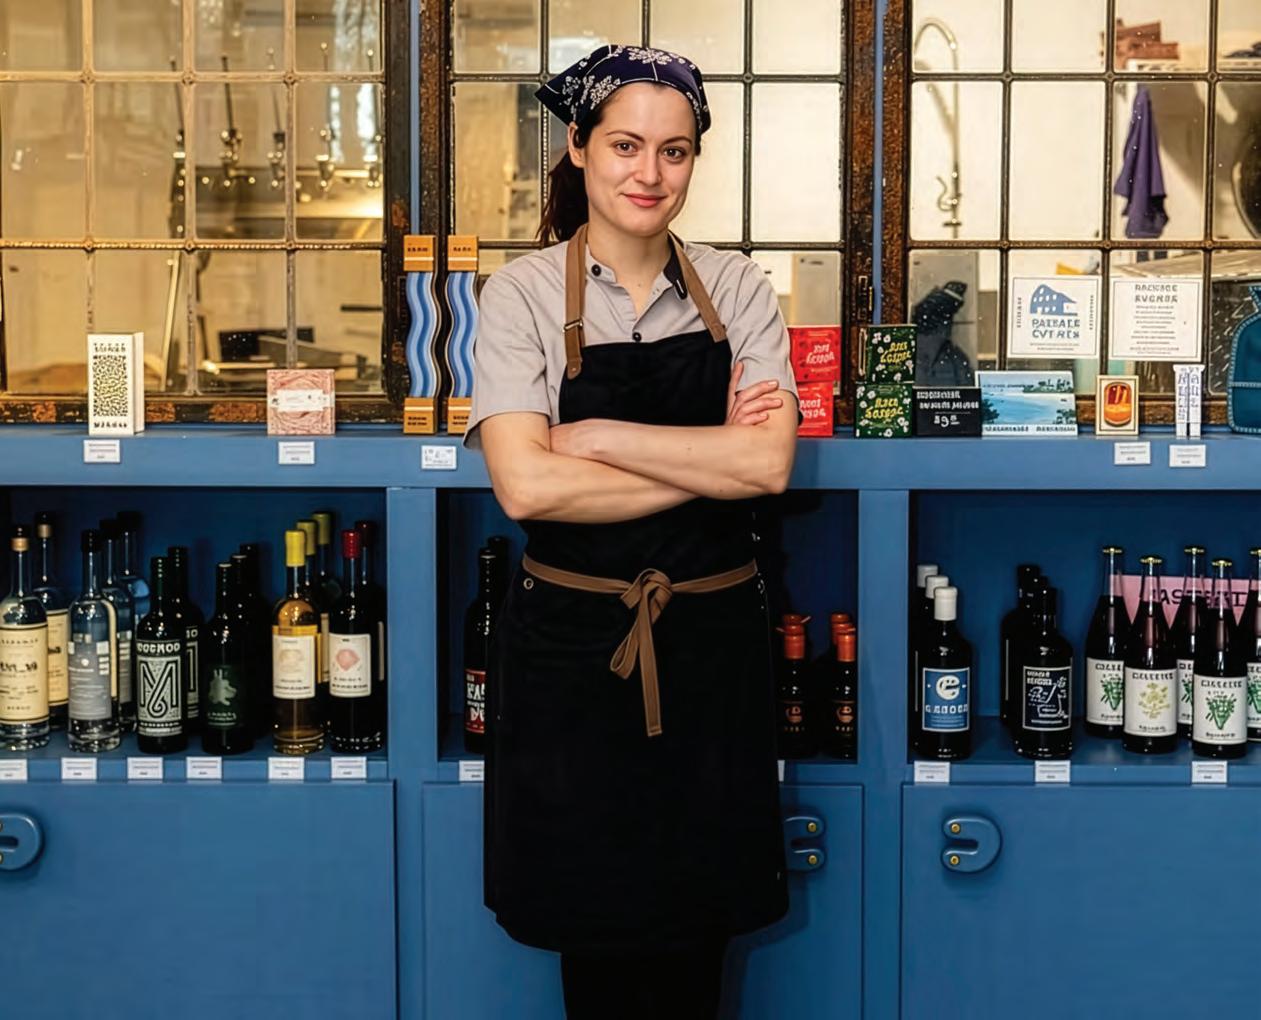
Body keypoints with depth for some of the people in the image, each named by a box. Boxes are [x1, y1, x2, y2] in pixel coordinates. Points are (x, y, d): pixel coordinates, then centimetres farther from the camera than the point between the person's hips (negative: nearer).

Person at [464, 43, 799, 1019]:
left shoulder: (737, 289, 3)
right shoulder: (523, 294, -4)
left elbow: (769, 462, -10)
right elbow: (526, 485, -16)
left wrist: (597, 438, -14)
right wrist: (708, 462, -12)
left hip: (711, 643, 2)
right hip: (572, 644, -2)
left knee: (698, 937, 10)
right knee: (594, 933, 8)